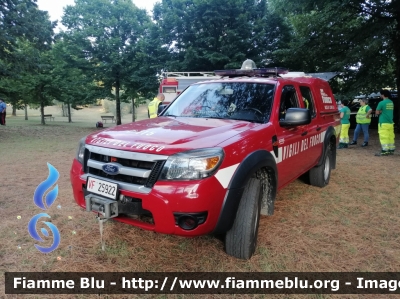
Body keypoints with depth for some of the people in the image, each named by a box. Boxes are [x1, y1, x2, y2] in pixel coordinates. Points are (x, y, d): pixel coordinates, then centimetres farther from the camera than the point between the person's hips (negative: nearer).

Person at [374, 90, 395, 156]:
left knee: (383, 137, -8)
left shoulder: (381, 103, -11)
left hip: (383, 123, -8)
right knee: (390, 137, 11)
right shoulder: (391, 102, 12)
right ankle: (391, 150, 16)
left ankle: (385, 151, -11)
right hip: (390, 122, 8)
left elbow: (377, 112, -8)